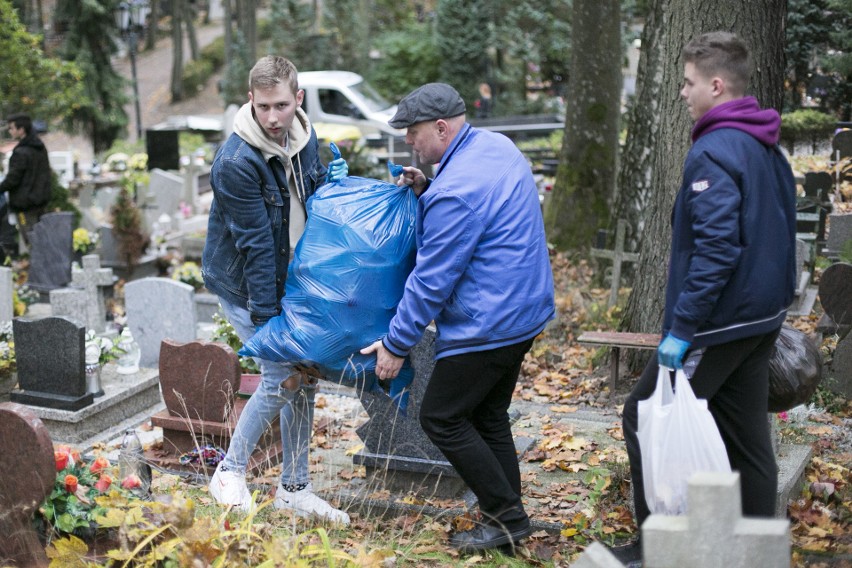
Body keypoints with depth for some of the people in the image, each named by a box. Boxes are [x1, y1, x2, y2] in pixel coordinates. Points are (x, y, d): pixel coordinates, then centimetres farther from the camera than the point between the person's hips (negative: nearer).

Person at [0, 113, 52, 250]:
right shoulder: (41, 148, 6)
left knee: (30, 237, -1)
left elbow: (12, 179, -19)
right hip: (42, 199, 8)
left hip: (25, 203, -8)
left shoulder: (21, 153, -21)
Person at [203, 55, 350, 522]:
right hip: (244, 284, -7)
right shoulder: (236, 162, -27)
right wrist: (266, 319, -22)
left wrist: (332, 181, -8)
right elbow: (255, 244, -26)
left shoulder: (303, 135, -4)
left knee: (304, 378, 8)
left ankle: (294, 489, 21)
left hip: (289, 277, 7)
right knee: (282, 378, -10)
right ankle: (230, 474, 11)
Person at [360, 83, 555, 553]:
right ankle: (507, 516, 26)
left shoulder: (456, 191, -24)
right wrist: (425, 191, 4)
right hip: (523, 310, 10)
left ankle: (506, 517, 8)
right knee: (488, 416, 19)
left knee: (441, 418, 1)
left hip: (487, 326, -10)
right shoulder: (495, 145, 6)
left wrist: (395, 344, -11)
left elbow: (431, 280, -21)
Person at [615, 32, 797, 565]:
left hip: (720, 321, -9)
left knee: (645, 418, 3)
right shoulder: (768, 149, 11)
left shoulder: (713, 152, -18)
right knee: (748, 438, 14)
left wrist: (682, 328, -22)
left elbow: (716, 248, -25)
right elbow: (779, 232, 18)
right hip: (763, 318, 9)